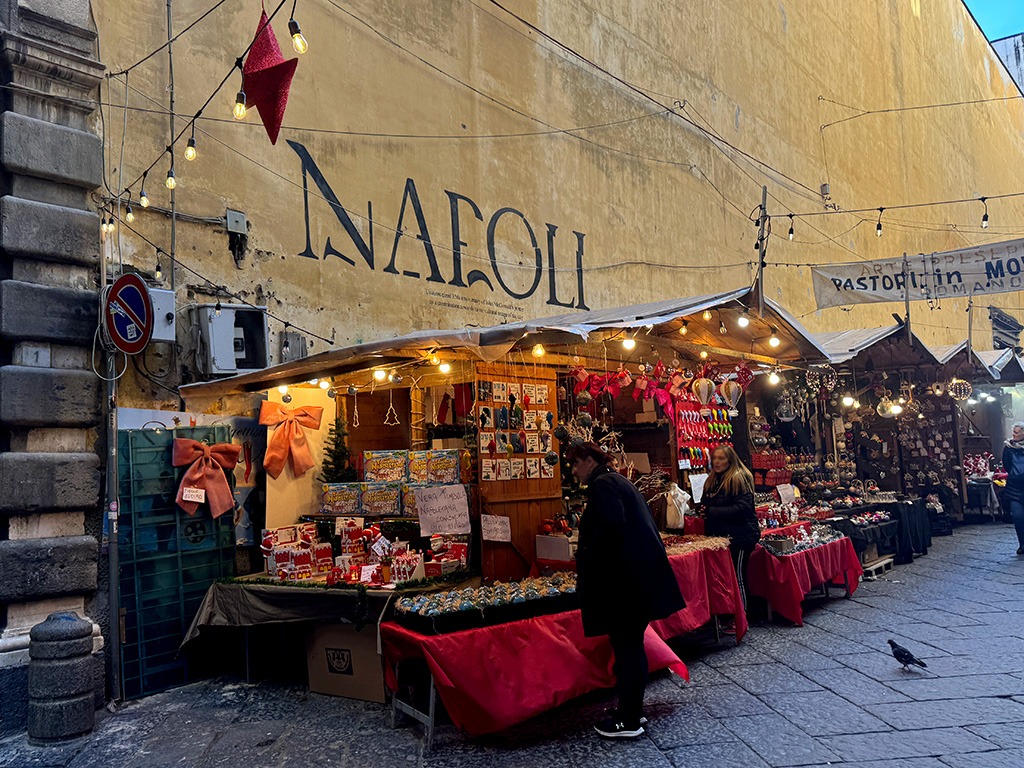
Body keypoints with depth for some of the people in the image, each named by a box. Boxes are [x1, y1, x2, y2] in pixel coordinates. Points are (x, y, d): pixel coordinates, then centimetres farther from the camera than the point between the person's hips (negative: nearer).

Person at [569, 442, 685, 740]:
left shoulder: (602, 484, -12)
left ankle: (629, 721, 6)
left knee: (626, 646, -2)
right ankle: (632, 709, 27)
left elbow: (611, 526, -27)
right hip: (640, 574, 10)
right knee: (631, 644, 17)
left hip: (625, 578, -10)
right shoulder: (616, 481, 19)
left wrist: (586, 557, -15)